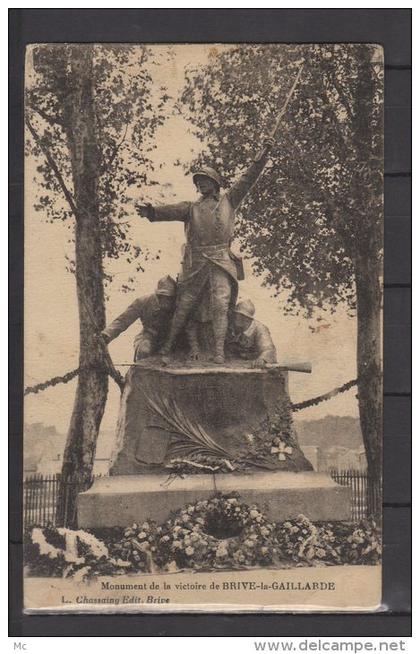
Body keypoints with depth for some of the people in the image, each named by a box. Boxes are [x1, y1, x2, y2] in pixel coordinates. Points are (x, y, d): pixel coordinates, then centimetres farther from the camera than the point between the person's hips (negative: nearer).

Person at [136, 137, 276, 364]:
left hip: (221, 261, -1)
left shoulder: (228, 200, 17)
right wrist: (152, 212, -19)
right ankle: (166, 348, 13)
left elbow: (248, 178, 13)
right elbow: (173, 210, 1)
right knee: (184, 306, 4)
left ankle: (219, 351, -17)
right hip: (195, 262, 1)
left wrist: (264, 153, 5)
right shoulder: (192, 207, 19)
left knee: (220, 304, -15)